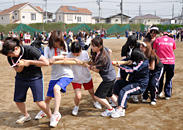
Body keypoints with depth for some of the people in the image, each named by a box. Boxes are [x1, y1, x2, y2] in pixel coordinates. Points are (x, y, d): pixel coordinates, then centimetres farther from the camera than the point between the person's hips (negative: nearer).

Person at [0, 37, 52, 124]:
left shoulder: (29, 50, -25)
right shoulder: (10, 57, -11)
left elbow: (46, 63, -25)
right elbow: (17, 70, 0)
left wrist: (29, 62, -26)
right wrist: (21, 65, -24)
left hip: (35, 78, -5)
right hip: (21, 79, 5)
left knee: (39, 102, -12)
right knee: (18, 101, 10)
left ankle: (52, 117, 12)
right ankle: (26, 115, 40)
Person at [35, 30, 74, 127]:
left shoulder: (63, 45, 0)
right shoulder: (47, 48, 3)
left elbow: (63, 56, -15)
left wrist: (54, 58, -32)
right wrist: (49, 61, -30)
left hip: (66, 74, -3)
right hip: (54, 76, 3)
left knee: (56, 88, -30)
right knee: (48, 97, 9)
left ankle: (56, 114, -21)